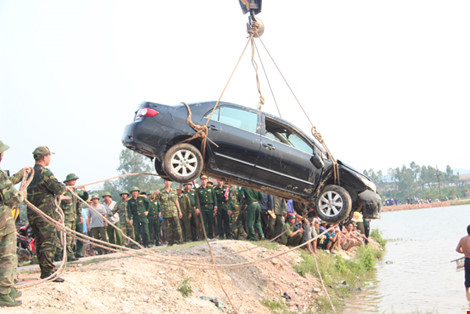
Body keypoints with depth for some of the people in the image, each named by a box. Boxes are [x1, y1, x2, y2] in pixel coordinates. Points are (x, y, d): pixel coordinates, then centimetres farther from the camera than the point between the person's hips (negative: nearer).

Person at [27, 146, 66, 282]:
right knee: (49, 243, -6)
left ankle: (44, 272, 18)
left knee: (40, 243, 13)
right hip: (45, 214, -8)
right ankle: (48, 273, -8)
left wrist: (57, 195, 22)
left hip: (32, 213, 9)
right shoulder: (45, 173, -14)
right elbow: (59, 189, -17)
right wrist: (64, 187, 7)